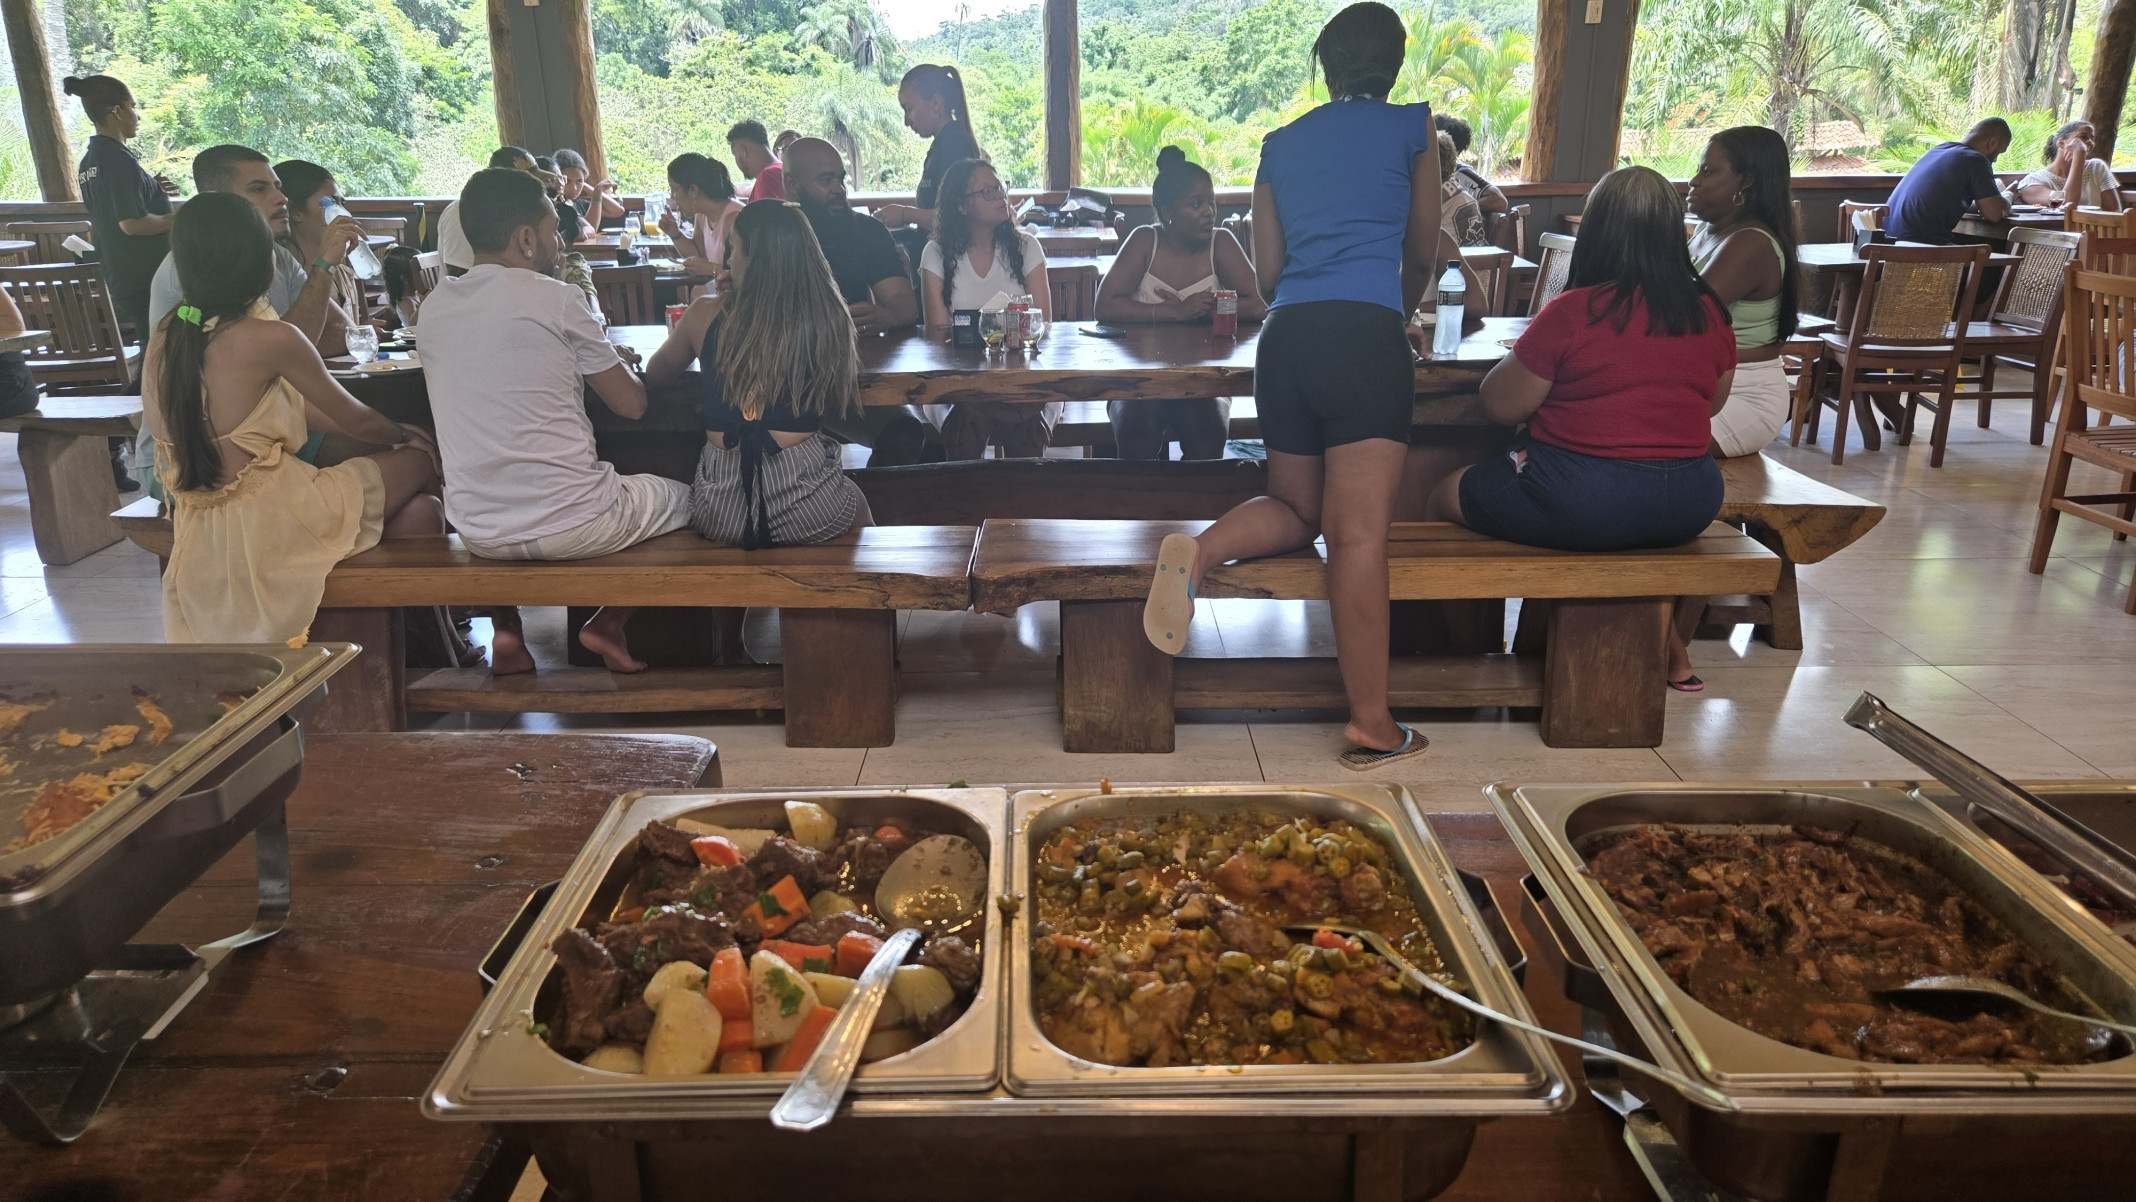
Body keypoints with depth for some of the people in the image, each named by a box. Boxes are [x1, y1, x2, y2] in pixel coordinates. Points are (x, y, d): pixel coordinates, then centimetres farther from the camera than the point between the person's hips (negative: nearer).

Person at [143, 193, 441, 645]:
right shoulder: (268, 339, -15)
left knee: (421, 512, 14)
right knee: (421, 460, 12)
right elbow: (355, 420, -1)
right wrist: (404, 435, 19)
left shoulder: (166, 334, 8)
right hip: (268, 523, -8)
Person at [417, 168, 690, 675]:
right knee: (686, 496, 20)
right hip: (573, 526, -5)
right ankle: (610, 624, 11)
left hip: (478, 533, 6)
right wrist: (617, 364, 20)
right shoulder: (553, 297, -10)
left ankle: (506, 629, 23)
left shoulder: (433, 308, 7)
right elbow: (632, 404, -2)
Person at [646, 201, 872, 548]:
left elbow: (656, 373, 17)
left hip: (719, 512, 1)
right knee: (858, 502, 35)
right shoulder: (827, 318, -4)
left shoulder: (707, 314, -1)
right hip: (807, 507, -1)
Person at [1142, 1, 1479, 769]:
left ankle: (1198, 551, -10)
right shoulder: (1412, 128, 13)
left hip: (1285, 336, 4)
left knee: (1296, 510, 19)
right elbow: (1424, 254, 23)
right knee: (1359, 533, -9)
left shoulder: (1282, 144, 21)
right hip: (1366, 337, -4)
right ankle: (1372, 724, -8)